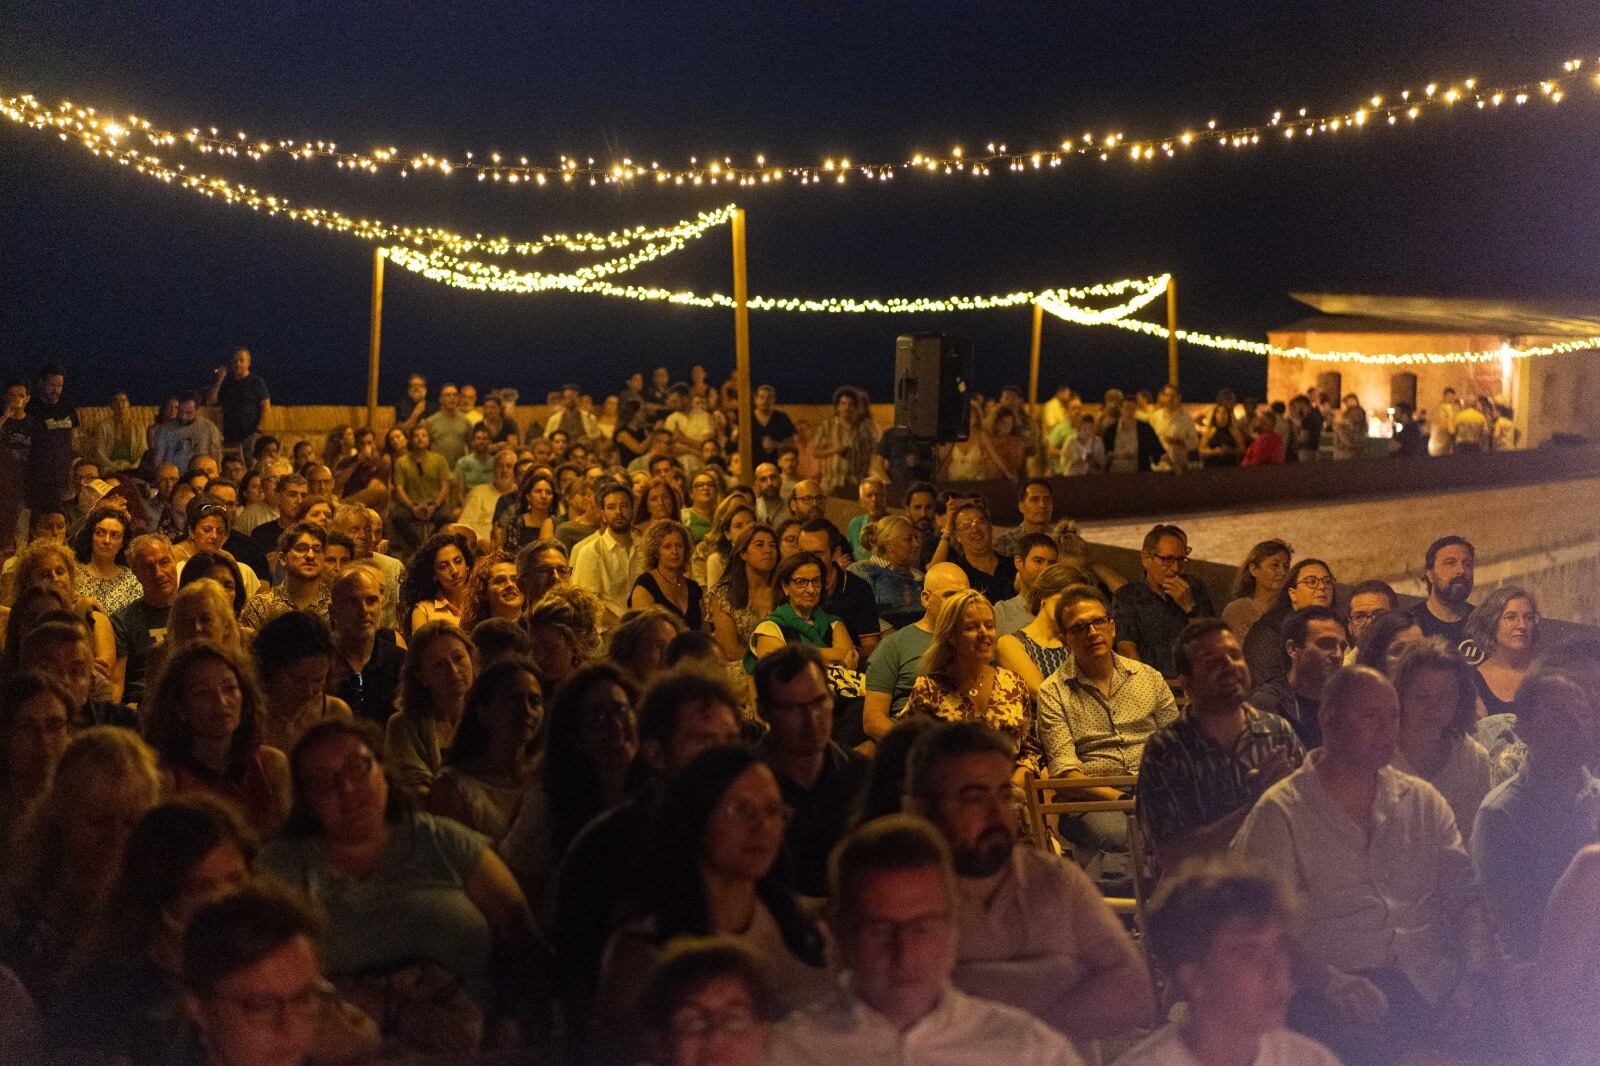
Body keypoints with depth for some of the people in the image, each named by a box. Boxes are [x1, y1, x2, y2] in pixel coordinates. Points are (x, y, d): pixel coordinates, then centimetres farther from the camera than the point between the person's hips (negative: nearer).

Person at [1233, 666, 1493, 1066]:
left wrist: (1473, 976, -5)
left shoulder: (1424, 801, 19)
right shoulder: (1279, 812, 4)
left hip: (1428, 985, 4)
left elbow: (1465, 895, 13)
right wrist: (1331, 981, -20)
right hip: (1333, 999, -4)